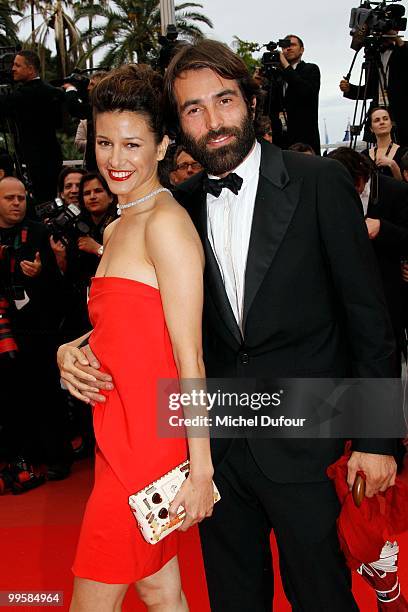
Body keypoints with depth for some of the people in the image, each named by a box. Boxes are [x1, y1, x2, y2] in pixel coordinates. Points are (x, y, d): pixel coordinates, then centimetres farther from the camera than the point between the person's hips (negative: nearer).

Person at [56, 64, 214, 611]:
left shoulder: (165, 221, -14)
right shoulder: (115, 229, 14)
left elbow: (189, 354, -17)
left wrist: (200, 469, -17)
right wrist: (72, 352, 0)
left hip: (148, 436, -8)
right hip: (120, 430, 8)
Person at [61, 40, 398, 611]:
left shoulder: (319, 181, -9)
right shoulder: (183, 204, 2)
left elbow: (367, 313, -8)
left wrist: (376, 437, -8)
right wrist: (82, 350, -11)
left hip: (301, 441, -3)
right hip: (217, 441, 4)